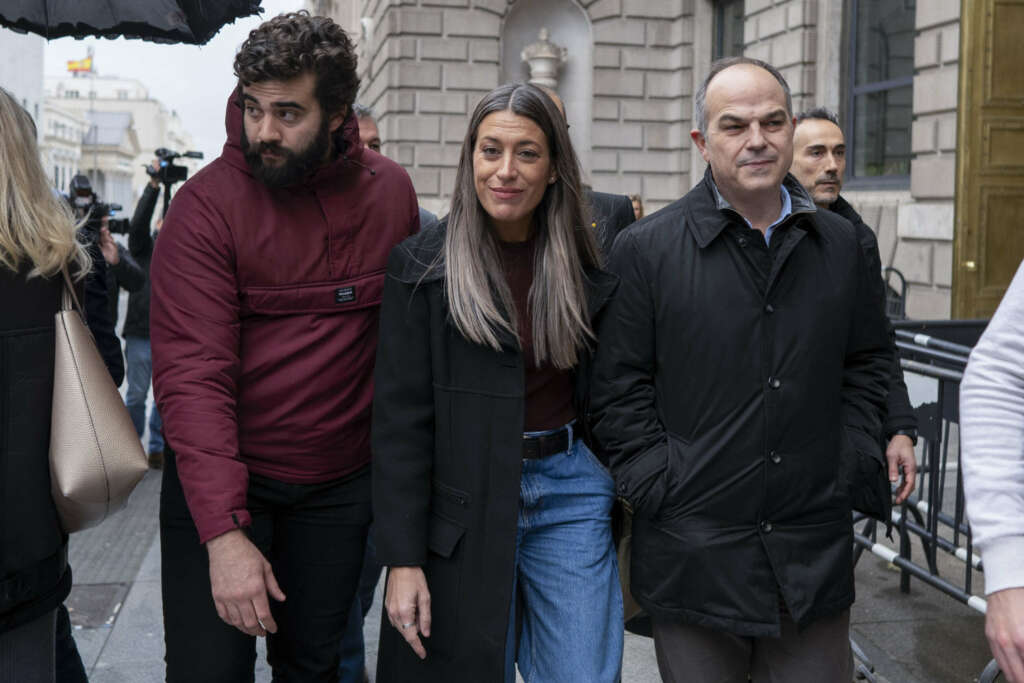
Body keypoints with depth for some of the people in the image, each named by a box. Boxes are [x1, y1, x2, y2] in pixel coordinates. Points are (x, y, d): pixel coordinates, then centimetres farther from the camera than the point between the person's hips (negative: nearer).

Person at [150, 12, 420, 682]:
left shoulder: (392, 191, -2)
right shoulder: (207, 204, -15)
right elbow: (192, 375, -20)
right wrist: (225, 532, -26)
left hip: (340, 486, 3)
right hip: (220, 482, -3)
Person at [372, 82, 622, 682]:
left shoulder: (589, 266, 4)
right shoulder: (422, 266, -6)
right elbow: (400, 420, -8)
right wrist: (403, 559, -12)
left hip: (571, 492, 3)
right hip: (464, 506, -2)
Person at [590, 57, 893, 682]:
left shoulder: (841, 244, 7)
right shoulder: (646, 249, -4)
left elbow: (869, 363, 15)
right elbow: (619, 388, -3)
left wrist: (850, 463, 5)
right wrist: (657, 485, -9)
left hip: (815, 553, 3)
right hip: (694, 553, -3)